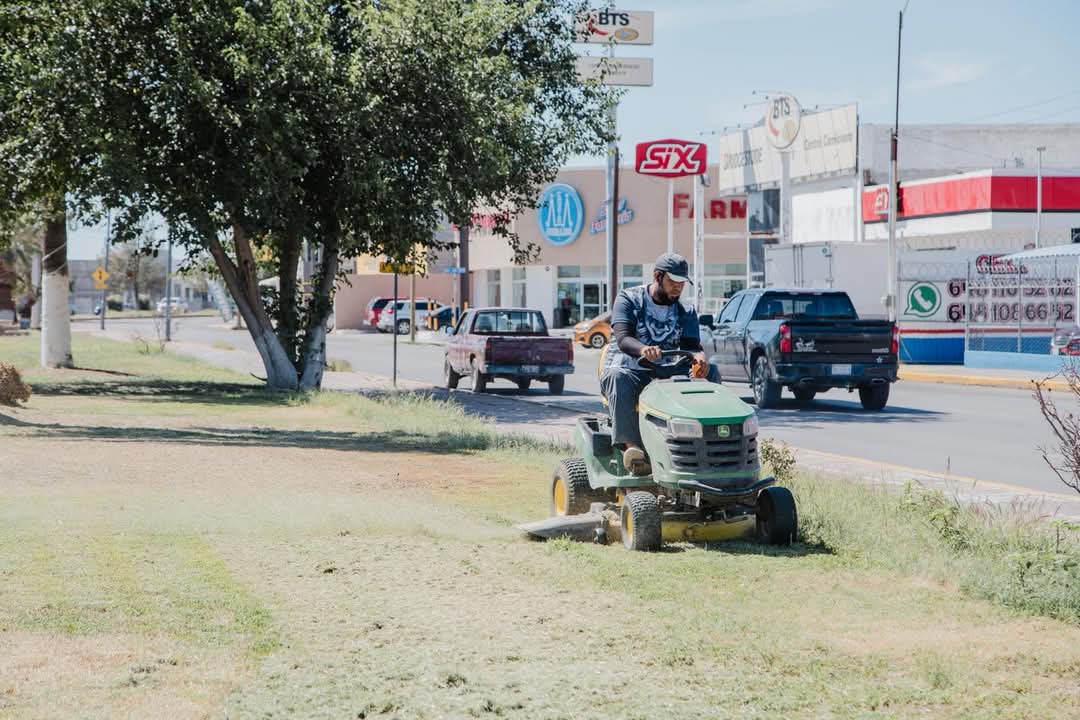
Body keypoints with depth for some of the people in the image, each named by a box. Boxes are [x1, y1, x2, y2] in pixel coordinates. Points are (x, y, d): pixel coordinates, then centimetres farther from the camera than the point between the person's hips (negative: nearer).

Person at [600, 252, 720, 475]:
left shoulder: (685, 313, 14)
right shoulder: (629, 300, 0)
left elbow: (691, 344, -2)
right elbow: (623, 339, -16)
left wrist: (699, 356, -29)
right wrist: (643, 349, -40)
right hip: (629, 369, -4)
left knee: (711, 373, -17)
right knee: (617, 377, -39)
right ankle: (631, 445, -48)